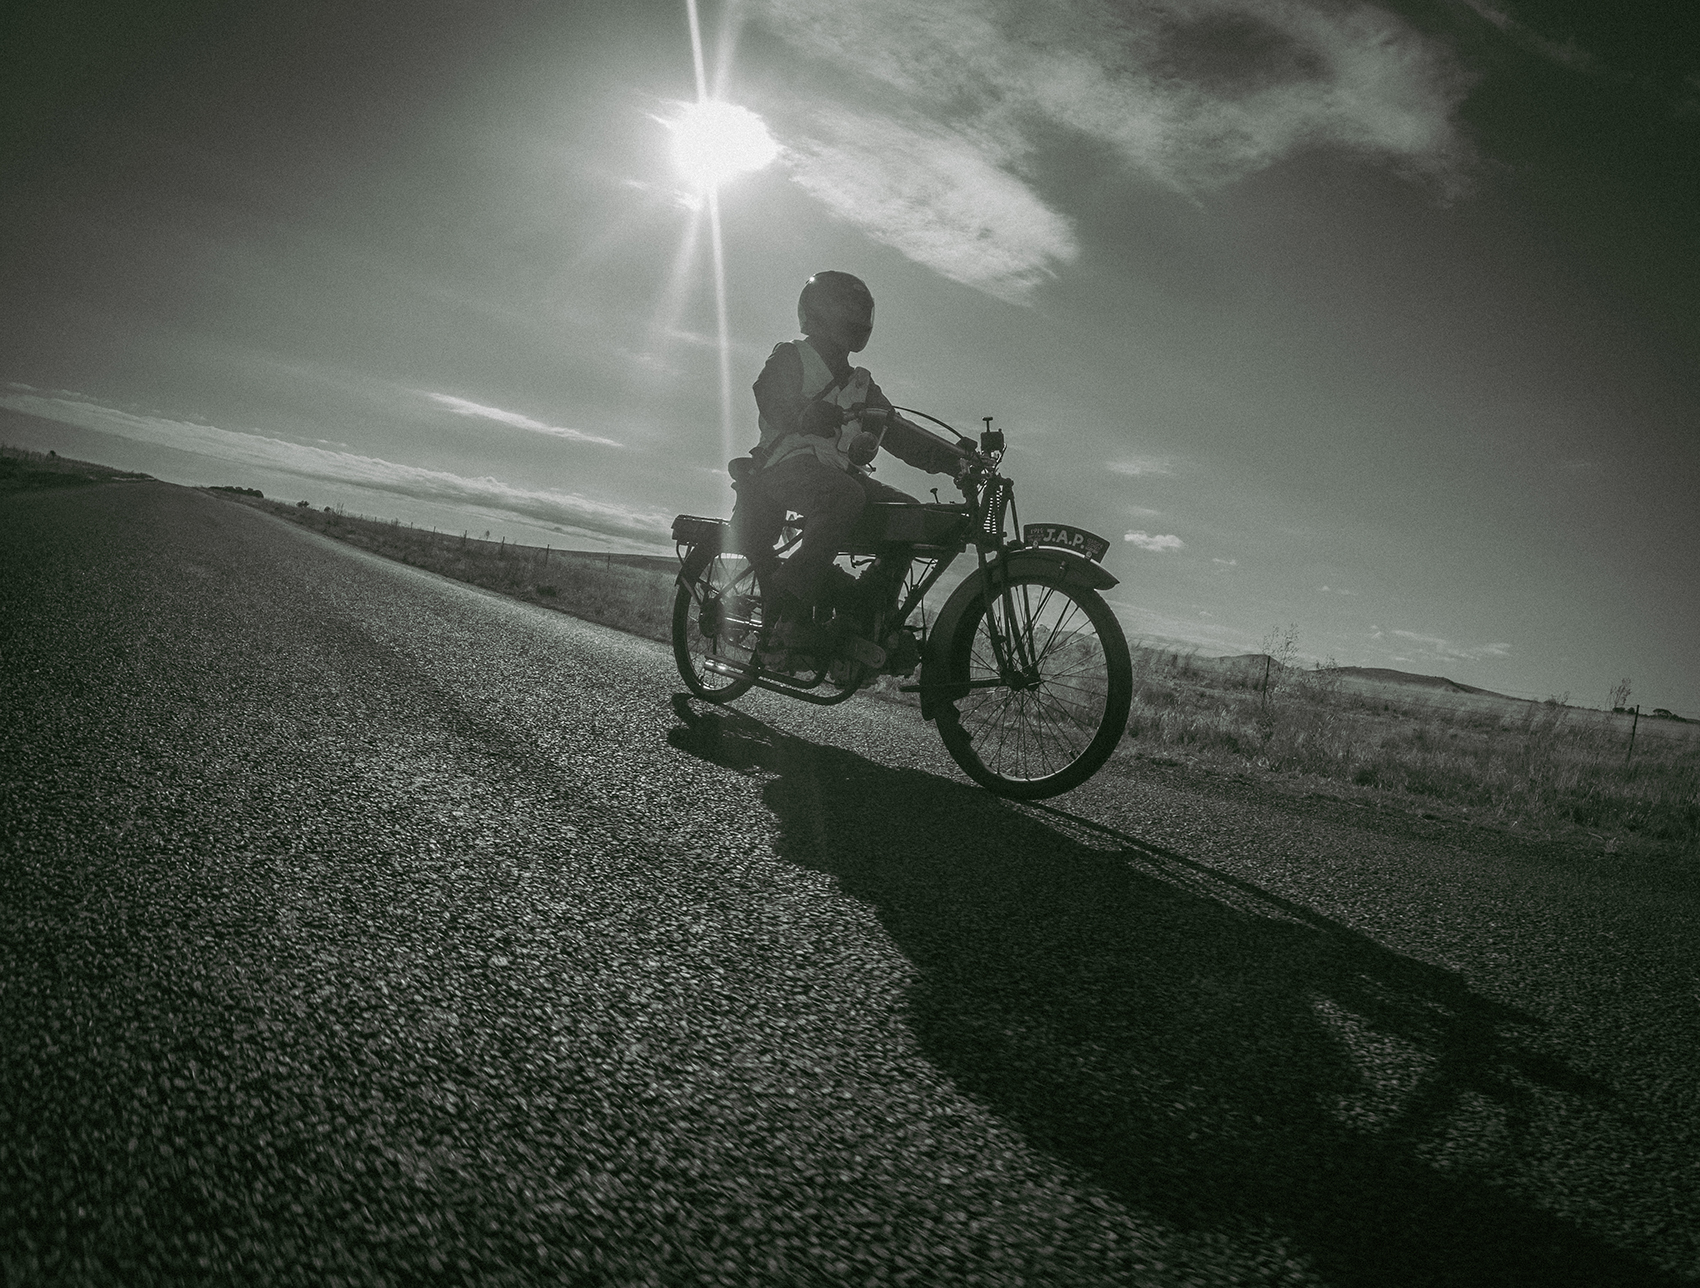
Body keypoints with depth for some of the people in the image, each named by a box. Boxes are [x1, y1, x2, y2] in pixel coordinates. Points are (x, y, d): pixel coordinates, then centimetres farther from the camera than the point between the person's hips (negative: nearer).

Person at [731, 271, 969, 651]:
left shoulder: (860, 385, 25)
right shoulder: (790, 359, 8)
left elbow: (898, 434, 14)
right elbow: (773, 403, -10)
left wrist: (954, 458, -1)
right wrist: (811, 415, -30)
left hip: (839, 473, 7)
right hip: (788, 464, -7)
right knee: (845, 497, -37)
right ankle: (791, 601, -30)